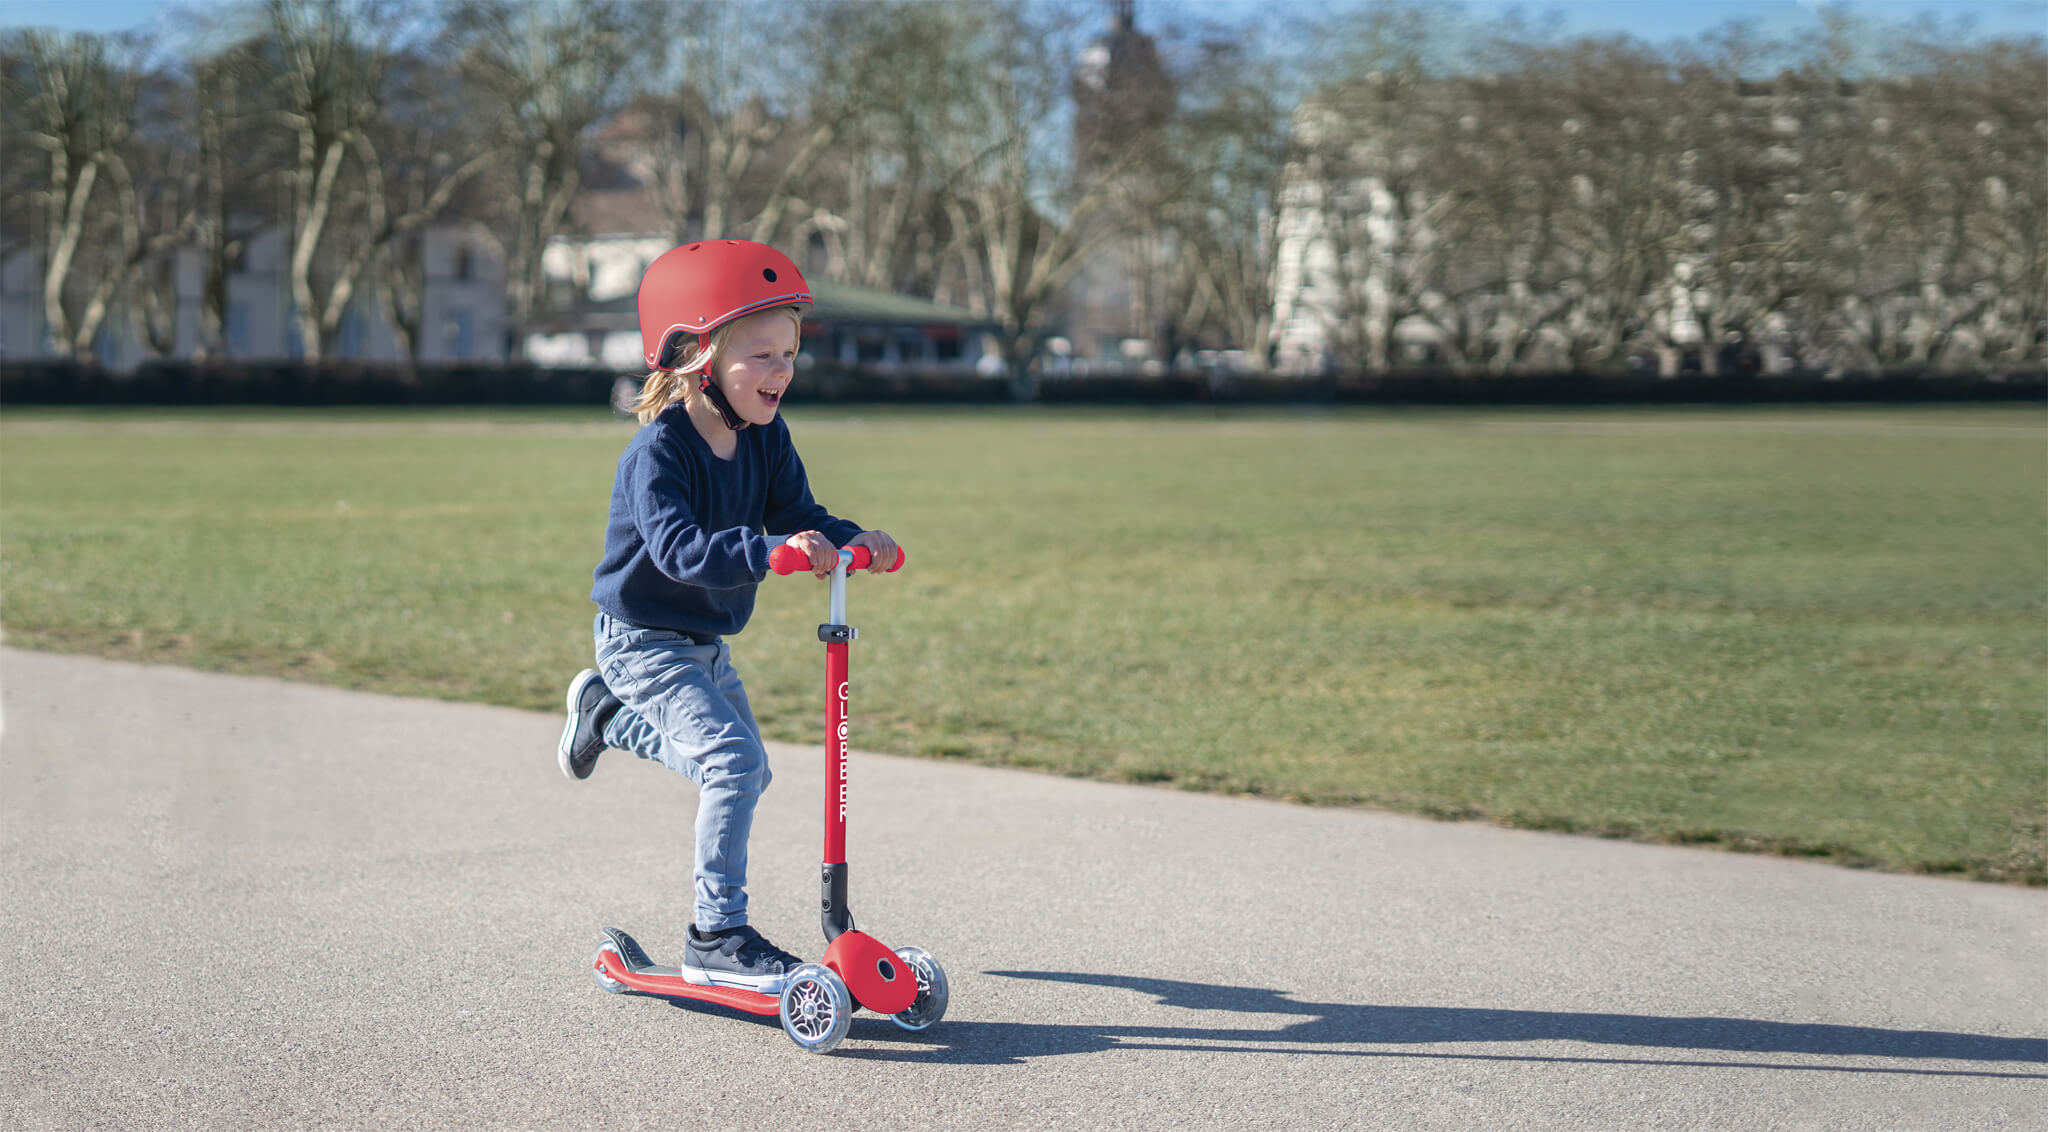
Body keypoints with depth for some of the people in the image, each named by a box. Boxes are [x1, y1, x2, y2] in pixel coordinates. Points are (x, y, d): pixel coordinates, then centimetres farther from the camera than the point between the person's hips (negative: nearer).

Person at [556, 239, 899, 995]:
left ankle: (607, 713, 42)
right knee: (732, 757, -24)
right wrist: (767, 550, -52)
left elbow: (796, 517, -5)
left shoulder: (766, 439, -1)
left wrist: (850, 541, -26)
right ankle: (717, 937, -17)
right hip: (644, 640, -8)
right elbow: (677, 547, -38)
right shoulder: (659, 449, -25)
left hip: (706, 642, 8)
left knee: (744, 774, 21)